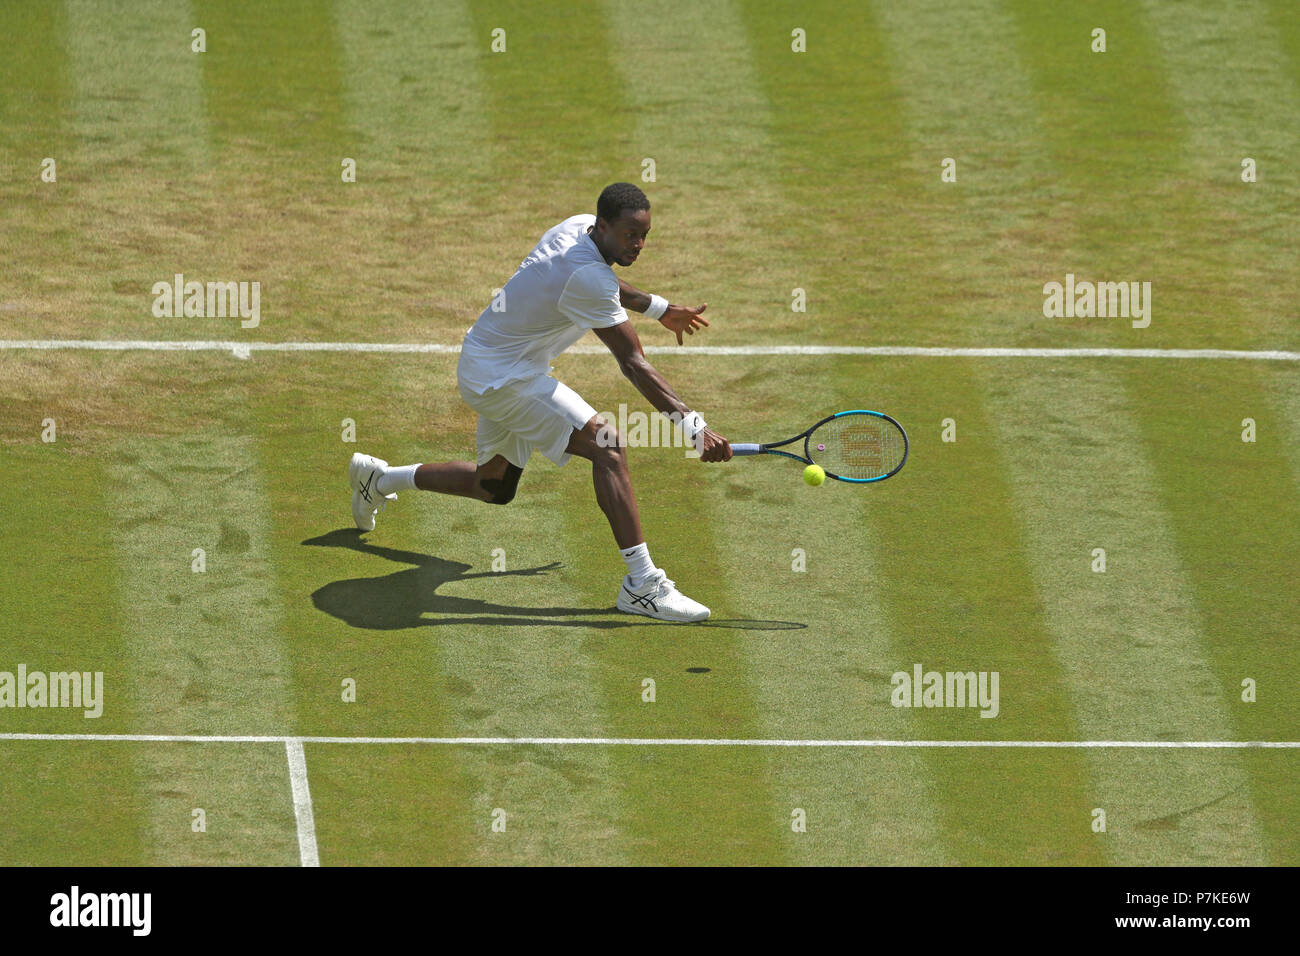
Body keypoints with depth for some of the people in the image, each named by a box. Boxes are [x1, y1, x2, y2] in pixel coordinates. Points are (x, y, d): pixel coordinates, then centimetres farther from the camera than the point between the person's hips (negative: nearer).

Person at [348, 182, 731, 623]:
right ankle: (642, 583, -27)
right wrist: (692, 424, -33)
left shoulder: (580, 226, -1)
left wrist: (658, 308, 32)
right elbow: (632, 363, -30)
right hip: (501, 375, -11)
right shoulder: (587, 277, -30)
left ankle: (378, 479, 44)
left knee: (494, 488, 26)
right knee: (607, 446, -23)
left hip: (486, 366, 11)